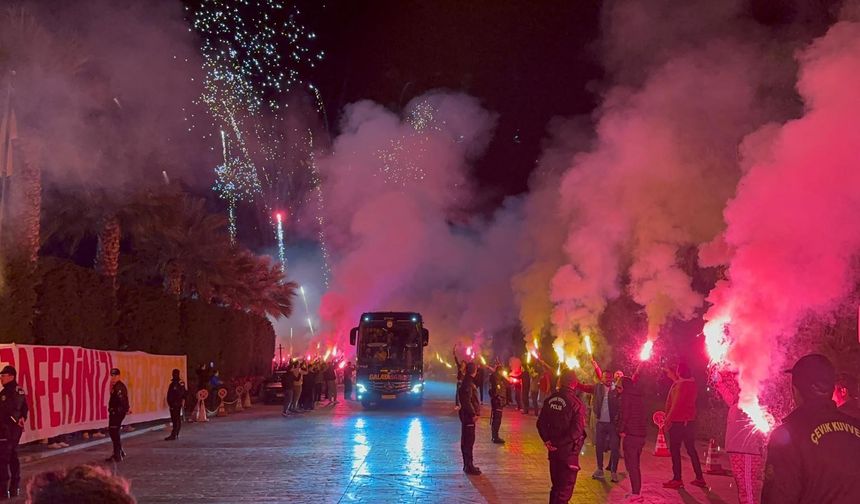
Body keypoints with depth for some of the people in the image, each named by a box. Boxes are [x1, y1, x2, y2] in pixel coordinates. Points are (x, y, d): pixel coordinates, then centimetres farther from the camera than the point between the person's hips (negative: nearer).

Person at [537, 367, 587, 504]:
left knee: (556, 486, 20)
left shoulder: (550, 399, 2)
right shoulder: (576, 404, -16)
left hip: (554, 451, 6)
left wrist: (547, 440, 0)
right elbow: (577, 430, -22)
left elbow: (541, 422, 5)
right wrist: (559, 444, -14)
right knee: (565, 489, 2)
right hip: (569, 452, -6)